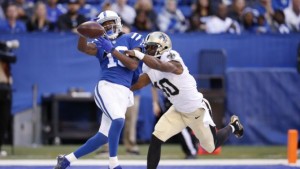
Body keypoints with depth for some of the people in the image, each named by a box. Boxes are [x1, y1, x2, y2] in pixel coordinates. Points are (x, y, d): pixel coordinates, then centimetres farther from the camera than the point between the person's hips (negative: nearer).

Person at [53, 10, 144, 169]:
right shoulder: (101, 43, 12)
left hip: (123, 93, 2)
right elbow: (83, 48, -8)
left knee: (103, 137, 3)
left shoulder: (131, 39, 11)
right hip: (106, 87, -2)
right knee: (118, 120, -30)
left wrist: (112, 50, -8)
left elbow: (133, 65, -1)